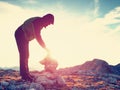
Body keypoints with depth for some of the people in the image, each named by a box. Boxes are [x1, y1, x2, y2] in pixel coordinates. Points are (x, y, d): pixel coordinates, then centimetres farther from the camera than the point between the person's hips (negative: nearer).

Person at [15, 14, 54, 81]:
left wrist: (45, 47, 8)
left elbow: (38, 37, 12)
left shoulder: (40, 23, 5)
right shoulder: (37, 22, -25)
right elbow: (38, 37, -29)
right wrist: (46, 48, -23)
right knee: (24, 55, -15)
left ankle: (26, 73, 13)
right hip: (20, 35, -10)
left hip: (24, 37, 10)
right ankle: (24, 75, -15)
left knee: (26, 55, 9)